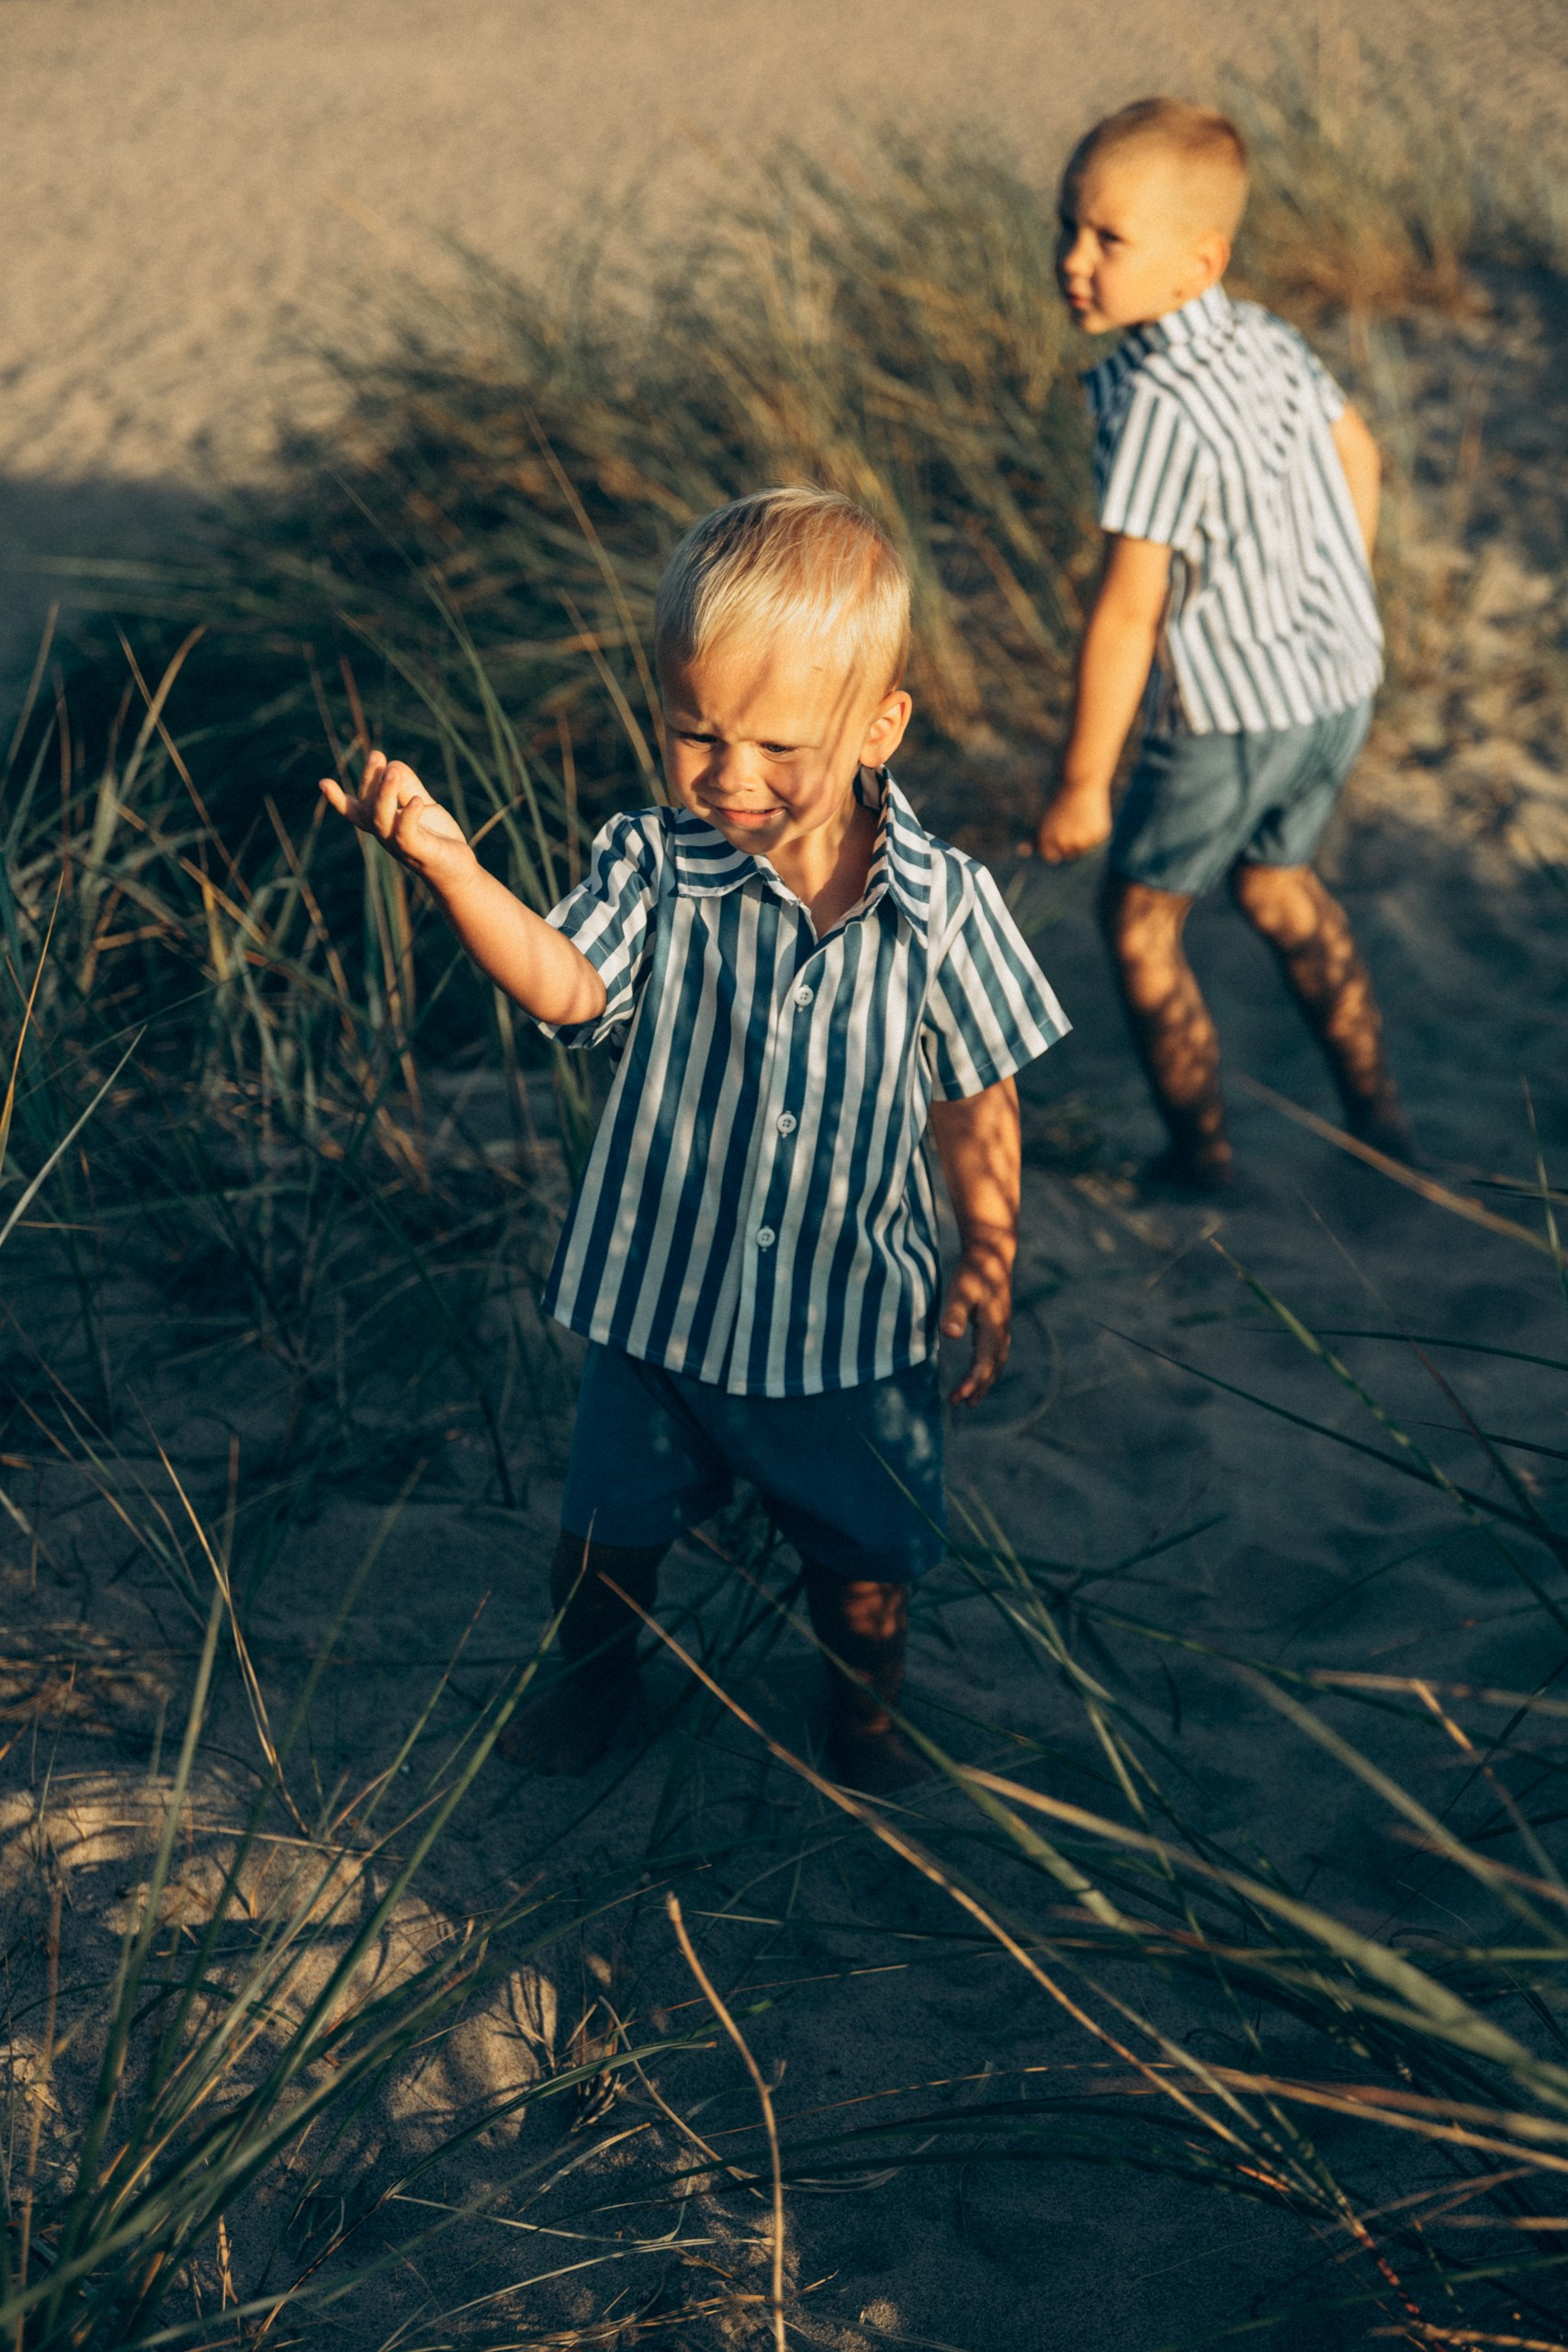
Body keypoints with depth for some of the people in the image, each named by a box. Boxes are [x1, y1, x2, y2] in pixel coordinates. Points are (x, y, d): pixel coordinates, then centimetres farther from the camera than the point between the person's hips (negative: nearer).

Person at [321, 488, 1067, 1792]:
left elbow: (975, 1100, -3)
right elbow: (567, 986, -33)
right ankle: (595, 1678, 54)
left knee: (867, 1557, 21)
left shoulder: (942, 904, -14)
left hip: (856, 1323, 0)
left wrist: (990, 1260, -3)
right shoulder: (655, 865, -15)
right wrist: (445, 860, -48)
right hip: (659, 1303, 0)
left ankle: (867, 1714, 52)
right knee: (610, 1527, 23)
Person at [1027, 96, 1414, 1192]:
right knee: (1276, 876, 29)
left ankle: (1202, 1153, 25)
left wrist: (1082, 783, -19)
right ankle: (1378, 1110, 36)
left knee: (1141, 919, 13)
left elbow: (1130, 608, -26)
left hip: (1230, 712, -8)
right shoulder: (1270, 342, 0)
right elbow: (1358, 456, 17)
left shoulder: (1156, 401, -25)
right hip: (1342, 682, 8)